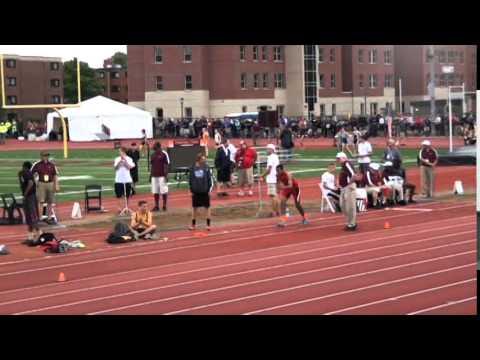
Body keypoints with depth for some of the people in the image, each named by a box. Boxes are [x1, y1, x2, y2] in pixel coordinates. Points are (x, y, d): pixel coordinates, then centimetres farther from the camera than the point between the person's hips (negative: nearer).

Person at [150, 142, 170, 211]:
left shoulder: (164, 154, -5)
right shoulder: (153, 155, 13)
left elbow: (166, 165, -7)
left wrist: (166, 175, -12)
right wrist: (150, 175, 15)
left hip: (162, 176, -6)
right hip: (154, 176, 6)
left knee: (163, 191, -1)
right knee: (155, 192, 5)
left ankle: (164, 206, 6)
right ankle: (156, 206, 10)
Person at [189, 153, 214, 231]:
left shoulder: (206, 168, -5)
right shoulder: (193, 168, -3)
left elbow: (210, 179, -2)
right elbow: (190, 180, 3)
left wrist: (209, 190, -6)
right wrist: (191, 190, 0)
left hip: (205, 191, -1)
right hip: (196, 191, 1)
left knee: (207, 207, 5)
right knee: (194, 208, 10)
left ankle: (208, 224, 13)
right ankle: (193, 224, 21)